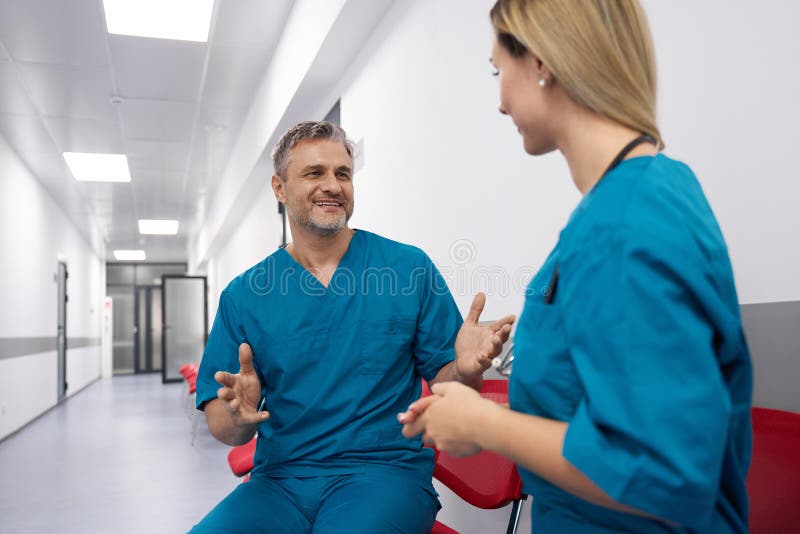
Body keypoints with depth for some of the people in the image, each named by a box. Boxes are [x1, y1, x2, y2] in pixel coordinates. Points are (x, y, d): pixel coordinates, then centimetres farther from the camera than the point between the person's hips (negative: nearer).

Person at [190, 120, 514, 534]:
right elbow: (220, 426, 5)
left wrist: (465, 369, -20)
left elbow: (442, 381, 3)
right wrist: (239, 416, -19)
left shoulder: (410, 267, 0)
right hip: (279, 480, 3)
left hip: (385, 470, -2)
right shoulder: (243, 295, 4)